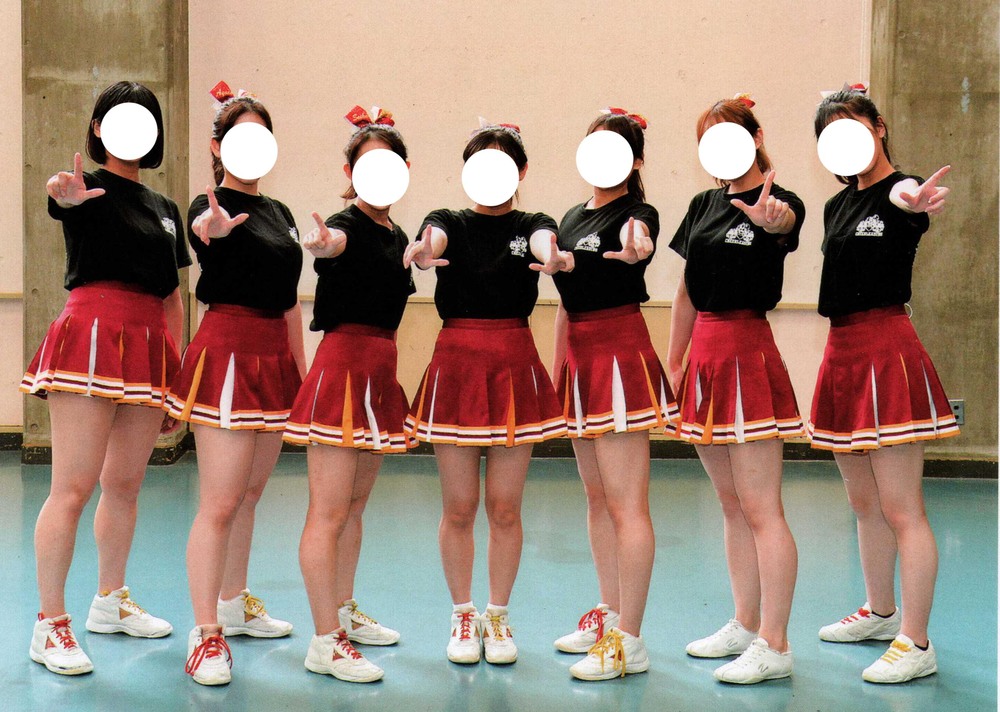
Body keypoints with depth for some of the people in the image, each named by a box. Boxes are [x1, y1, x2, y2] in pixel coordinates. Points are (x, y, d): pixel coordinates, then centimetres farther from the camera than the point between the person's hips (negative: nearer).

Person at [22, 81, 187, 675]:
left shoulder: (164, 208, 18)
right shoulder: (89, 189, 0)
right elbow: (63, 197, -27)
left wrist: (177, 373, 15)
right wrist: (65, 194, -51)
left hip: (149, 348, 6)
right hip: (91, 337, -6)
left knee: (126, 485, 13)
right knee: (74, 487, -8)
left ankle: (111, 602, 27)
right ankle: (50, 625, -2)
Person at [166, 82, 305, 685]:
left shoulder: (280, 214, 14)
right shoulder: (212, 208, -9)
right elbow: (211, 224, -36)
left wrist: (301, 370, 16)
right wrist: (214, 225, -60)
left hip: (276, 357, 8)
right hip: (228, 349, -8)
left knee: (250, 494, 17)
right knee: (221, 503, -9)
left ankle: (235, 604, 31)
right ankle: (206, 635, -4)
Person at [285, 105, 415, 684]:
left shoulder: (398, 237, 15)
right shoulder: (348, 227, -10)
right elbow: (332, 244, -36)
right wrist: (319, 244, -59)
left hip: (381, 369, 9)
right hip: (343, 363, -9)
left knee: (356, 506, 18)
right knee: (329, 511, -7)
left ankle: (344, 612, 32)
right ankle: (325, 643, -4)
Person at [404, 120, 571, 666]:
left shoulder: (532, 226, 6)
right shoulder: (449, 223, 6)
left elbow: (544, 242, -19)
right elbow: (431, 239, -18)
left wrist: (554, 256, -44)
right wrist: (421, 252, -44)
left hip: (515, 366, 0)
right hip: (456, 363, 0)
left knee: (505, 507, 4)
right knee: (459, 508, 4)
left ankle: (497, 618, 20)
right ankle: (463, 616, 20)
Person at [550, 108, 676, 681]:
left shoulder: (636, 213, -7)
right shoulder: (572, 218, 15)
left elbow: (637, 237, -33)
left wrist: (636, 249, -56)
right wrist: (558, 366, 18)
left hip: (620, 350, -9)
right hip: (579, 354, 9)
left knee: (626, 502, -9)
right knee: (597, 497, 16)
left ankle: (630, 642, -5)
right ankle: (610, 614, 29)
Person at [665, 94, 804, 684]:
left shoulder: (778, 204, -9)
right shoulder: (704, 204, 13)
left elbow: (785, 225, -35)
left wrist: (772, 218, -58)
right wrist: (674, 364, 16)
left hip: (748, 352, -8)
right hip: (706, 352, 8)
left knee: (760, 508, -7)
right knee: (732, 505, 14)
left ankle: (774, 646, -1)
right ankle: (745, 626, 25)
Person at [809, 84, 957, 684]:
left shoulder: (898, 190, -11)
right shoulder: (837, 205, 13)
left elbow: (905, 198, -37)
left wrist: (915, 201, -60)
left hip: (887, 351, -9)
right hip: (843, 350, 9)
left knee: (901, 509, -7)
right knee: (864, 503, 19)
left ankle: (916, 644, -1)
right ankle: (881, 614, 34)